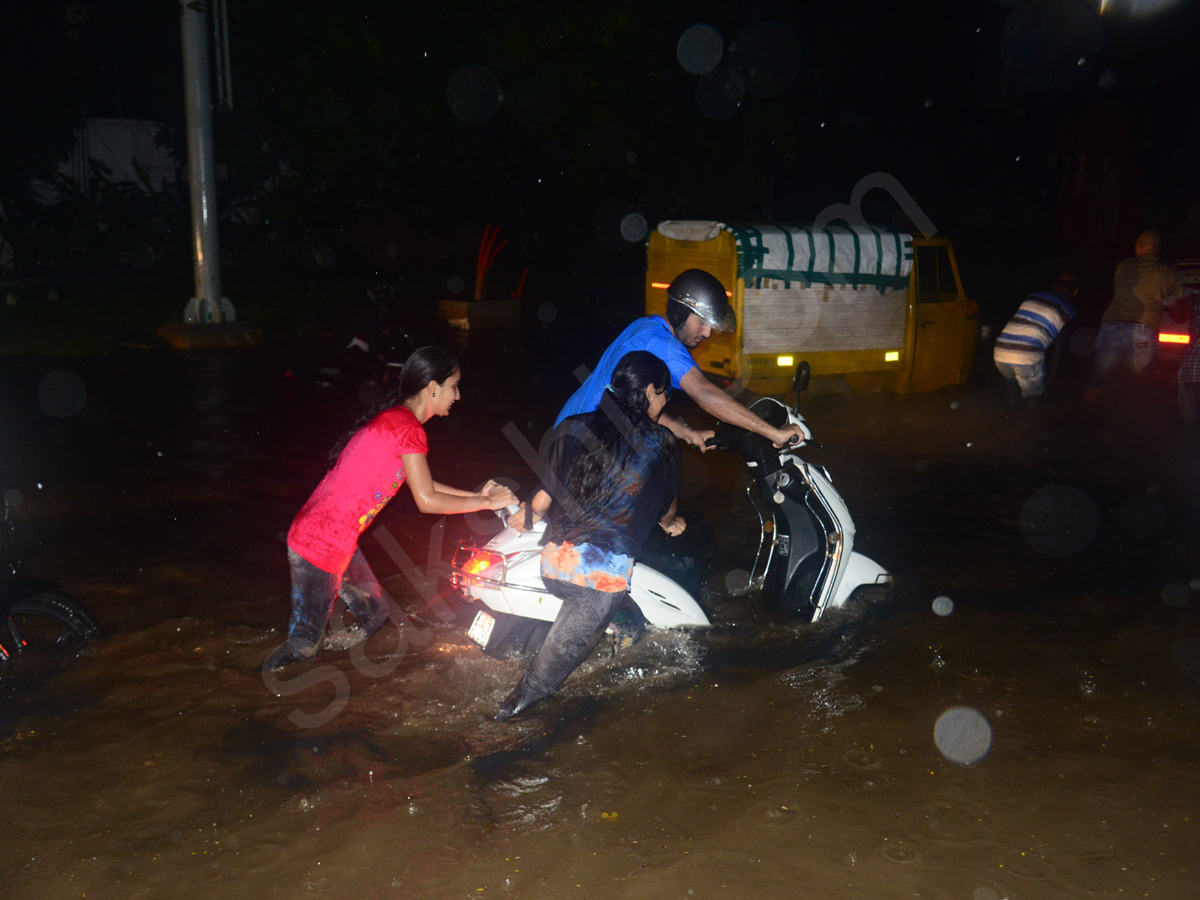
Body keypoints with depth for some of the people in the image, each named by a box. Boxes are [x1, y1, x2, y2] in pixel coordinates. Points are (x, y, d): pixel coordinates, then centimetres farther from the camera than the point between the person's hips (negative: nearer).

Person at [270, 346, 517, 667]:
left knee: (374, 616, 19)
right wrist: (485, 503, -6)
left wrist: (475, 494, 15)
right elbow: (427, 500, -17)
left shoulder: (393, 419, 12)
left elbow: (420, 485, 19)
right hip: (322, 547, -10)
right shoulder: (407, 428, -18)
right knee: (304, 644, 0)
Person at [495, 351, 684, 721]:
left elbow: (544, 499, 11)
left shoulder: (572, 428, 7)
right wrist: (670, 524, 42)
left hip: (553, 563, 4)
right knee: (566, 645, 8)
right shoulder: (662, 444, 3)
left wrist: (526, 516, 33)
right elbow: (666, 508, 18)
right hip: (603, 573, -3)